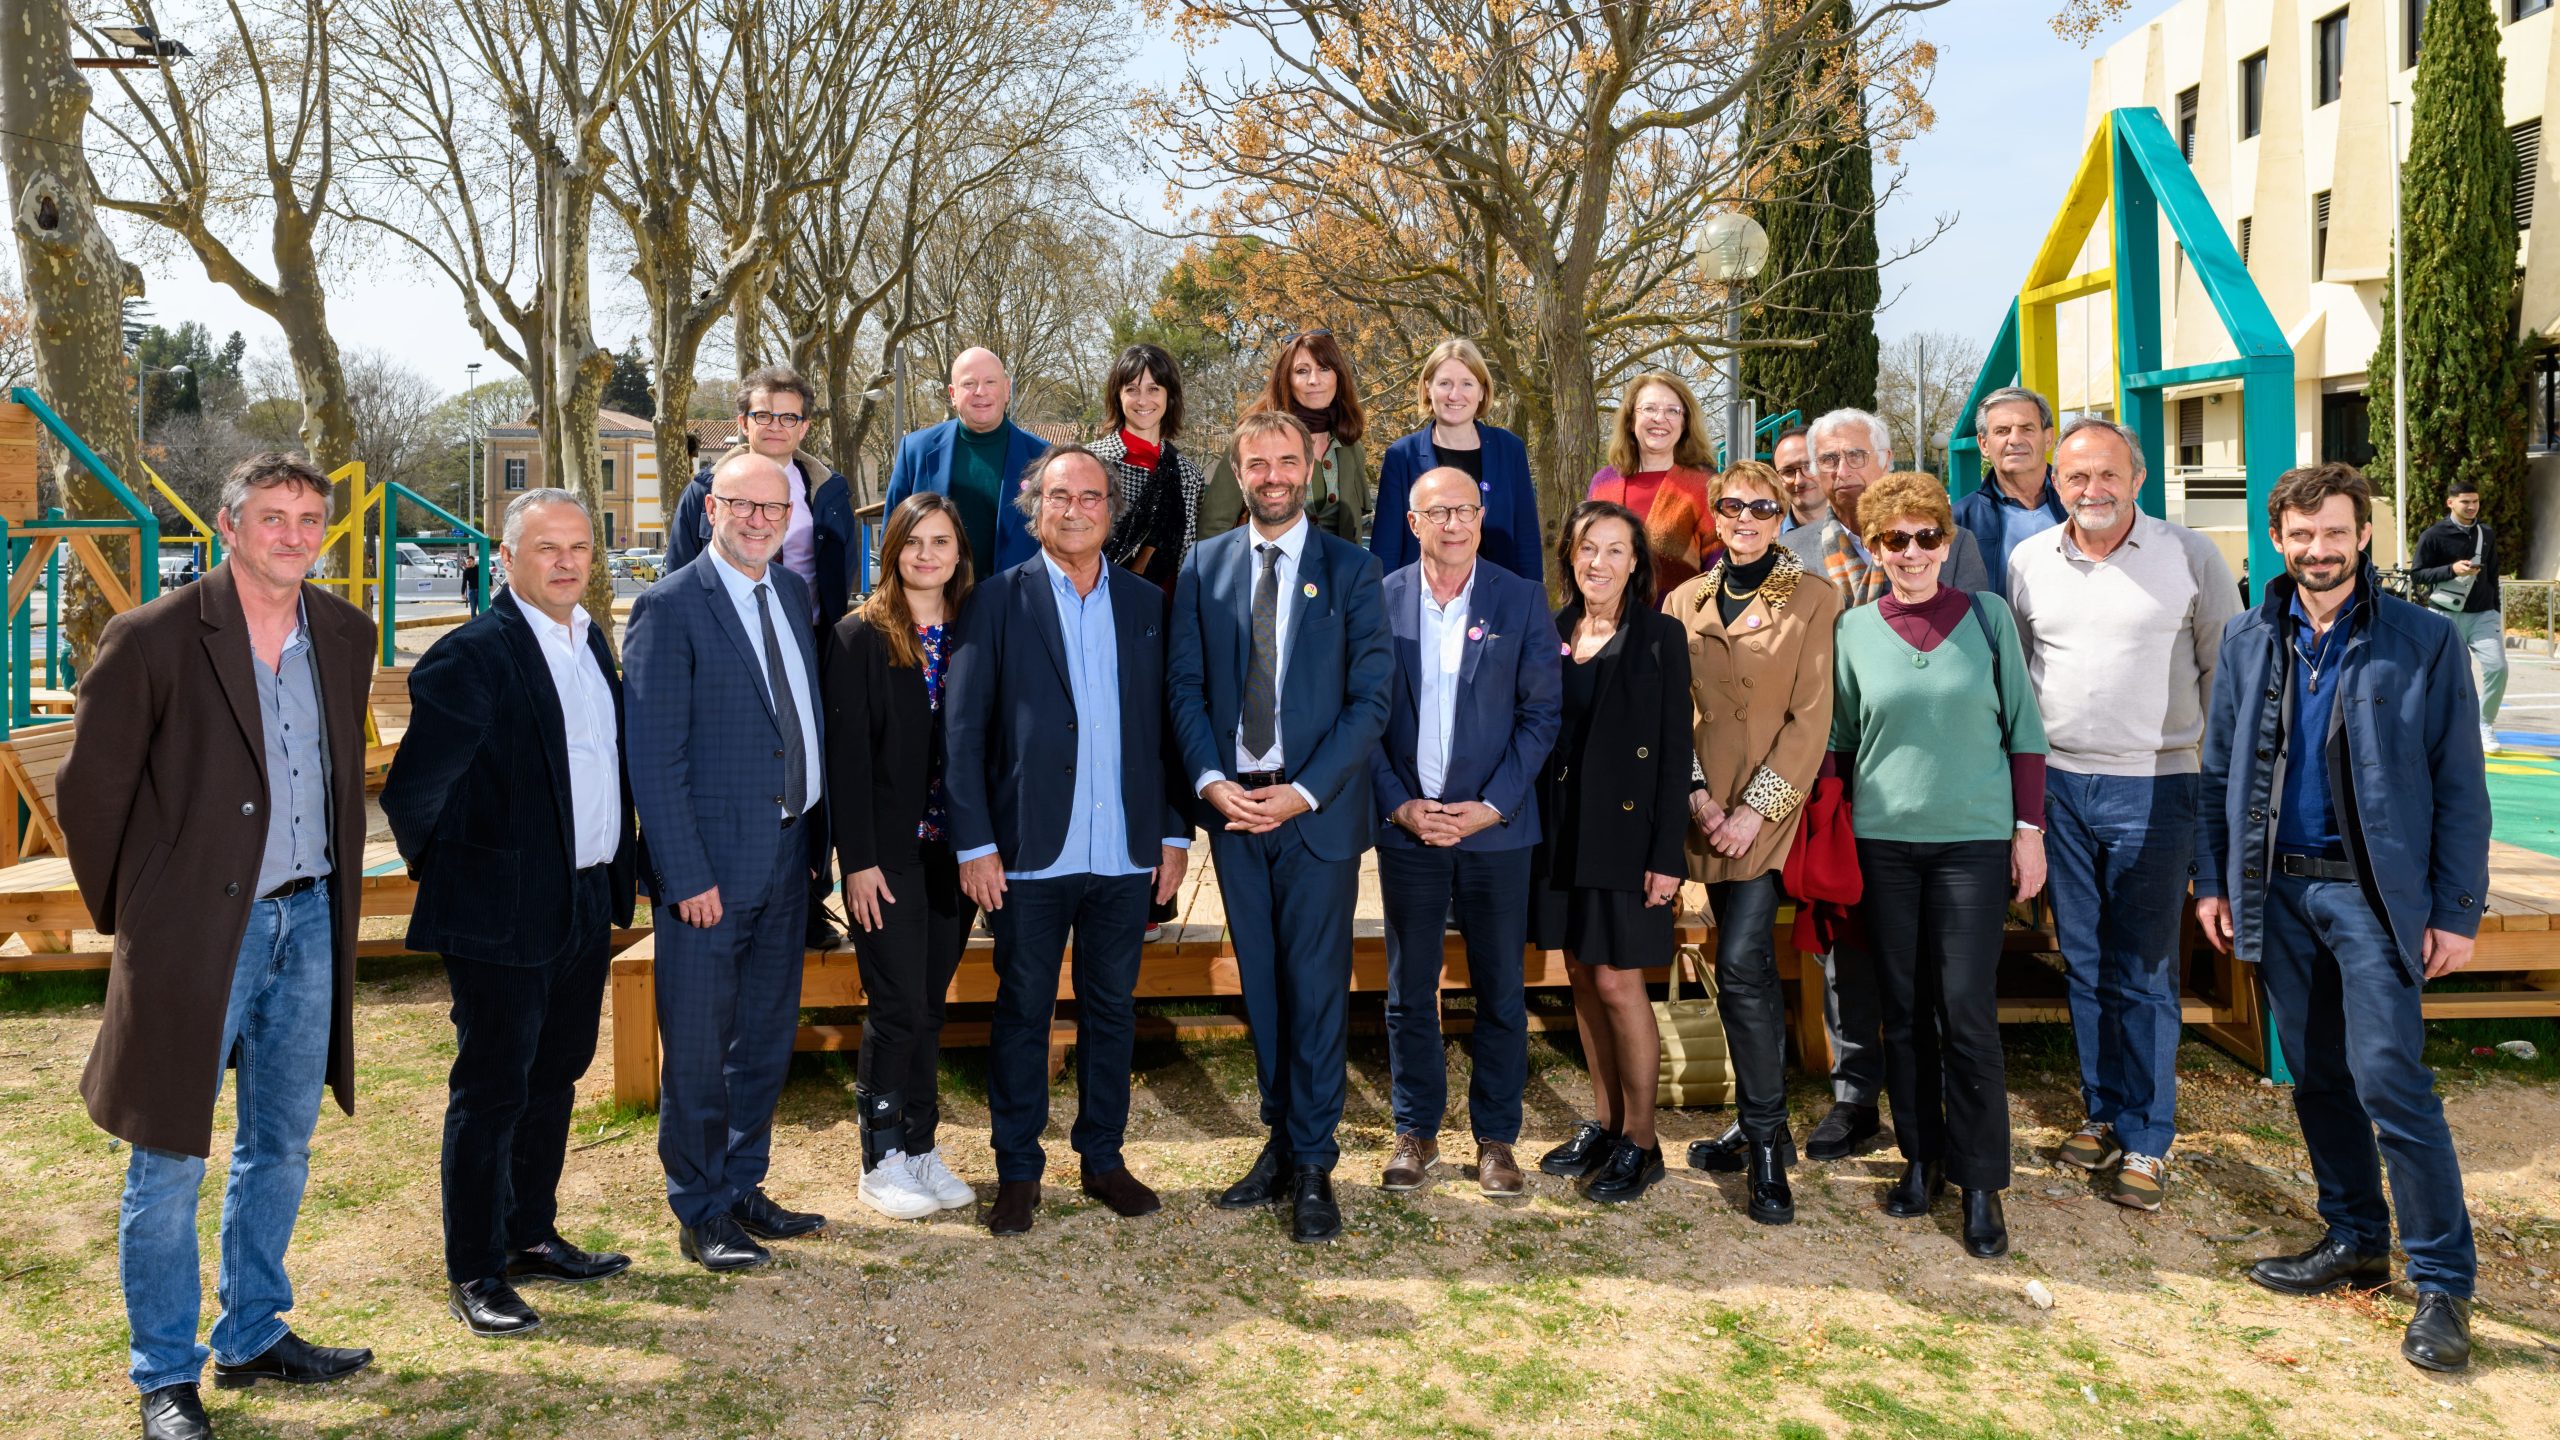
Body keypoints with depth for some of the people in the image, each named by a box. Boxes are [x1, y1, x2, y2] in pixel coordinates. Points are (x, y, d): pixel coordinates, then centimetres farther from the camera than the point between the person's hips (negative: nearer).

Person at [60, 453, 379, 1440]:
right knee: (169, 1164, 5)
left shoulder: (345, 635, 5)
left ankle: (254, 1337, 33)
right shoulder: (153, 640, -12)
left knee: (280, 1146, 16)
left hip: (308, 922, 6)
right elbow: (89, 789, -6)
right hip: (198, 933, -5)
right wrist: (131, 913, -1)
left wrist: (334, 892, 13)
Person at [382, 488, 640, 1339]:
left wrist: (619, 872, 13)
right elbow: (411, 789, -13)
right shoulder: (472, 656, -15)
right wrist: (447, 867, -1)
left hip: (586, 908, 8)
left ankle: (531, 1238, 33)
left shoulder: (592, 642, 10)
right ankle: (474, 1275, 16)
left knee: (553, 1078, 18)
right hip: (505, 914, -8)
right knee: (491, 1092, 3)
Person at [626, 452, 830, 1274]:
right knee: (698, 1046, 5)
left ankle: (743, 1188, 31)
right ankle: (702, 1214, 19)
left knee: (768, 1036, 16)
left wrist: (817, 837, 7)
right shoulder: (670, 607, -10)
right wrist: (687, 874, -17)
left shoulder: (794, 596, 11)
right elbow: (654, 754, -13)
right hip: (711, 864, -7)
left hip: (787, 857, 7)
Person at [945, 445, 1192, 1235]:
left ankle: (1103, 1156, 27)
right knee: (1023, 1011, 8)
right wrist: (974, 843, -9)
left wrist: (1175, 832, 5)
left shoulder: (1147, 603, 9)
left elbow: (1167, 725, 10)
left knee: (1112, 1008, 12)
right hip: (1031, 851, -2)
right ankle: (1018, 1171, 20)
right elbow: (963, 730, -4)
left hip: (1126, 854, 3)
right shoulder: (1000, 600, 0)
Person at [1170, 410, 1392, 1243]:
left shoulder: (1350, 570, 1)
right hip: (1232, 805, 3)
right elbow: (1185, 687, 5)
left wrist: (1303, 792, -13)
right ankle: (1282, 1141, 23)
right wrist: (1212, 782, -10)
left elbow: (1371, 698, -4)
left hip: (1317, 808, -3)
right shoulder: (1204, 567, 8)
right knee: (1260, 985, 10)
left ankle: (1313, 1167, 9)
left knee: (1316, 984, 0)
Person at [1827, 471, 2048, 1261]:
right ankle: (1921, 1157, 22)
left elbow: (2024, 728, 3)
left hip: (1975, 839, -2)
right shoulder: (1855, 630, 4)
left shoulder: (1987, 615, 1)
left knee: (1966, 1011, -4)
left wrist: (2029, 828, -1)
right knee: (1903, 1009, 8)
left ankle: (1980, 1181, 9)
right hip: (1884, 841, 2)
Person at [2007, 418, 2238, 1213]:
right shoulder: (2028, 561, 6)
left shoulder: (2189, 556, -2)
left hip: (2153, 786, -3)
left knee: (2142, 972, -1)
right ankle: (2104, 1110, 25)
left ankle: (2147, 1140, 9)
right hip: (2058, 784, 3)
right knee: (2084, 962, 11)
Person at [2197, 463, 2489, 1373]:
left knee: (2389, 1077, -9)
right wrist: (2212, 878, 7)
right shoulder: (2248, 640, 7)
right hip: (2275, 888, 4)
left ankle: (2443, 1281, 3)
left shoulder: (2425, 644, -3)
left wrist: (2456, 909, -7)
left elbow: (2459, 786, -3)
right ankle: (2355, 1240, 26)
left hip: (2373, 889, -4)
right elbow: (2220, 768, 11)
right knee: (2315, 1075, 11)